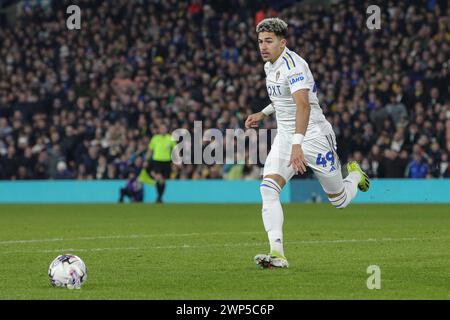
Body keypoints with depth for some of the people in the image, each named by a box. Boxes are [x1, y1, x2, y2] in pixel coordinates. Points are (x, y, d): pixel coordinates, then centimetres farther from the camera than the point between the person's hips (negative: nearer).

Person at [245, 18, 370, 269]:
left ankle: (354, 174, 43)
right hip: (285, 137, 7)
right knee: (268, 189, -19)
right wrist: (264, 114, 17)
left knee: (340, 201, 7)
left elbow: (303, 105, -35)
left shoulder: (293, 66, -22)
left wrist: (297, 144, -44)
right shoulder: (270, 65, 7)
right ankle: (277, 254, -25)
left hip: (313, 137, -7)